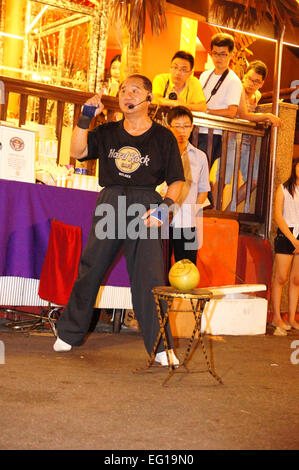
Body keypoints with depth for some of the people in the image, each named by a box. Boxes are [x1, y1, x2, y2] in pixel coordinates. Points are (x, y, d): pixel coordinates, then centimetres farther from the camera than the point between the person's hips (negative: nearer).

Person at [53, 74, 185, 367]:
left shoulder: (163, 137, 5)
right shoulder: (107, 132, 13)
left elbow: (177, 180, 4)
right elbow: (78, 151, 3)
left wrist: (164, 206, -11)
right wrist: (86, 117, -4)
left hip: (145, 206, -3)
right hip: (109, 204, 3)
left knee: (149, 276, -7)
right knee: (89, 269, 8)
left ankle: (160, 347, 1)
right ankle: (69, 334, 23)